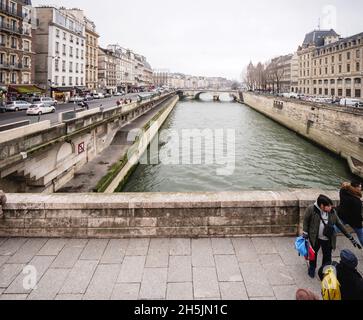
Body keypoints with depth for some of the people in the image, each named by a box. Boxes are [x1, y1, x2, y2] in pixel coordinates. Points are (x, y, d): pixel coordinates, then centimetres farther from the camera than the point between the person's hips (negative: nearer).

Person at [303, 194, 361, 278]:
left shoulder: (332, 212, -10)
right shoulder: (311, 209, -20)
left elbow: (340, 225, -1)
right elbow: (306, 220, -5)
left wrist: (351, 238, 1)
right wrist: (305, 233, -5)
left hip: (328, 239, 2)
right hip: (315, 238, -1)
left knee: (327, 256, 10)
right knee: (313, 253, 19)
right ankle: (312, 269, 44)